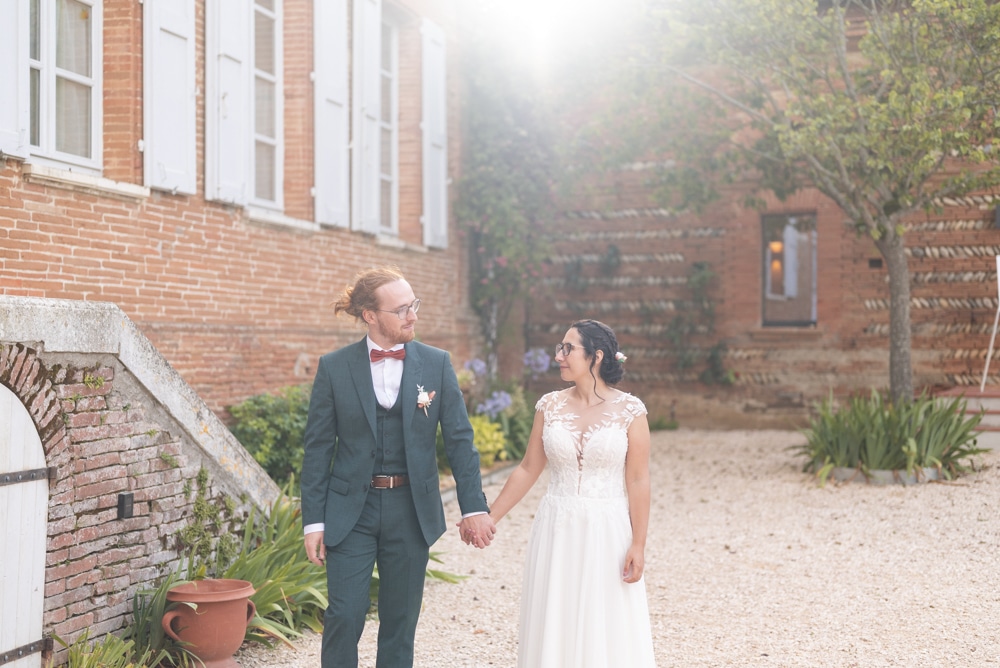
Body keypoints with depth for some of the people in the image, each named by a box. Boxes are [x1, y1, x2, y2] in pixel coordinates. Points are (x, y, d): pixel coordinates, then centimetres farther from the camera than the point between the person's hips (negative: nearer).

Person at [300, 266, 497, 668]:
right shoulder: (334, 367, -2)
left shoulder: (437, 364, 1)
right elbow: (317, 448, 0)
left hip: (411, 510, 2)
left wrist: (474, 507, -5)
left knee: (400, 621, 9)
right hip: (351, 511, -1)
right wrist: (313, 520, -4)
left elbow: (459, 439, 1)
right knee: (345, 616, -8)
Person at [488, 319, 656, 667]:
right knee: (554, 624, 7)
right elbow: (527, 469, 7)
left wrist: (637, 545, -9)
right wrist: (489, 518, 6)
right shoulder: (550, 406, 2)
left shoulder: (630, 411, -6)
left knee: (607, 629, 2)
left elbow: (638, 481, -6)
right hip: (557, 531, 3)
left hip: (607, 532, -3)